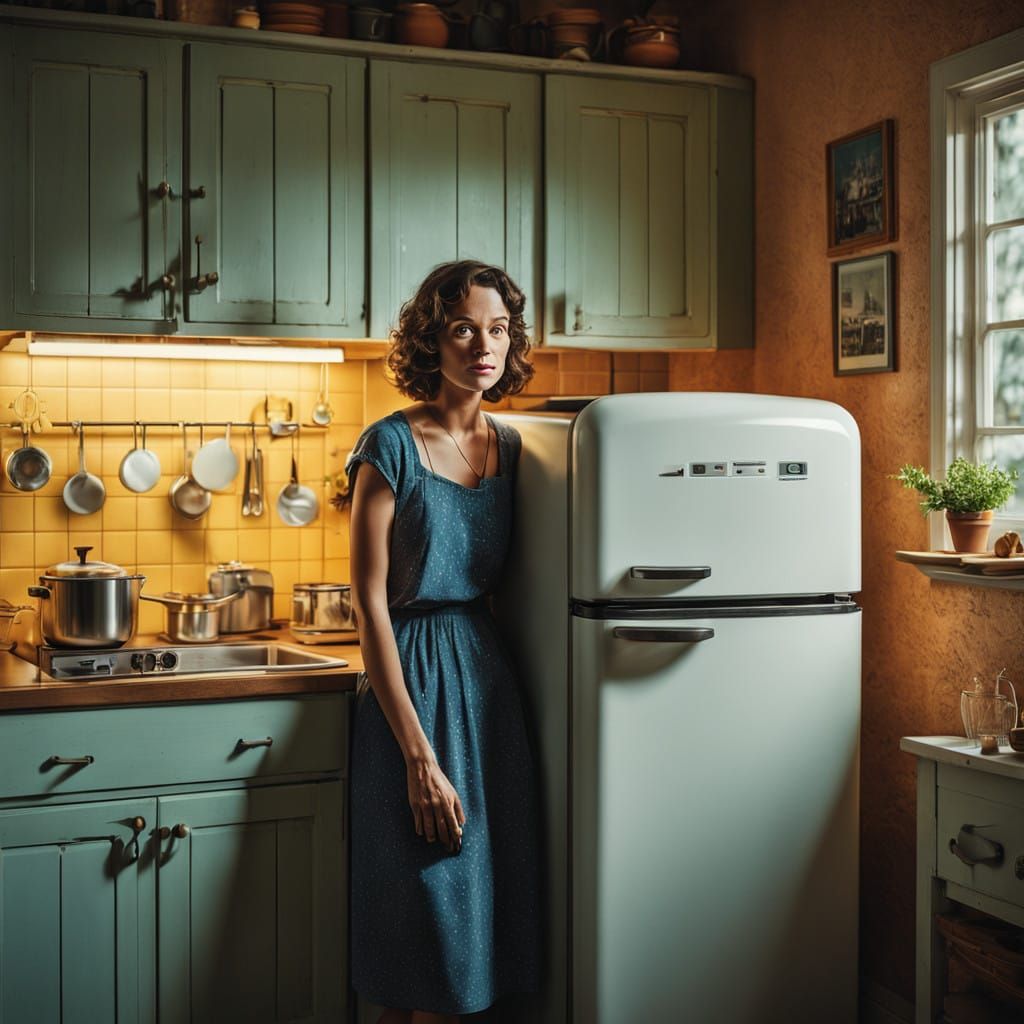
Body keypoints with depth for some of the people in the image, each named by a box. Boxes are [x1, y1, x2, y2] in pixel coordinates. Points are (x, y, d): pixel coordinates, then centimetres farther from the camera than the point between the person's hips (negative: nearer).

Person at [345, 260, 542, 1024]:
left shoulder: (508, 446, 8)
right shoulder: (392, 446, -10)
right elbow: (370, 603, -13)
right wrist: (419, 756, -17)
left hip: (490, 675, 6)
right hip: (413, 678, -6)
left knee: (487, 891, 12)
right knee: (428, 907, 2)